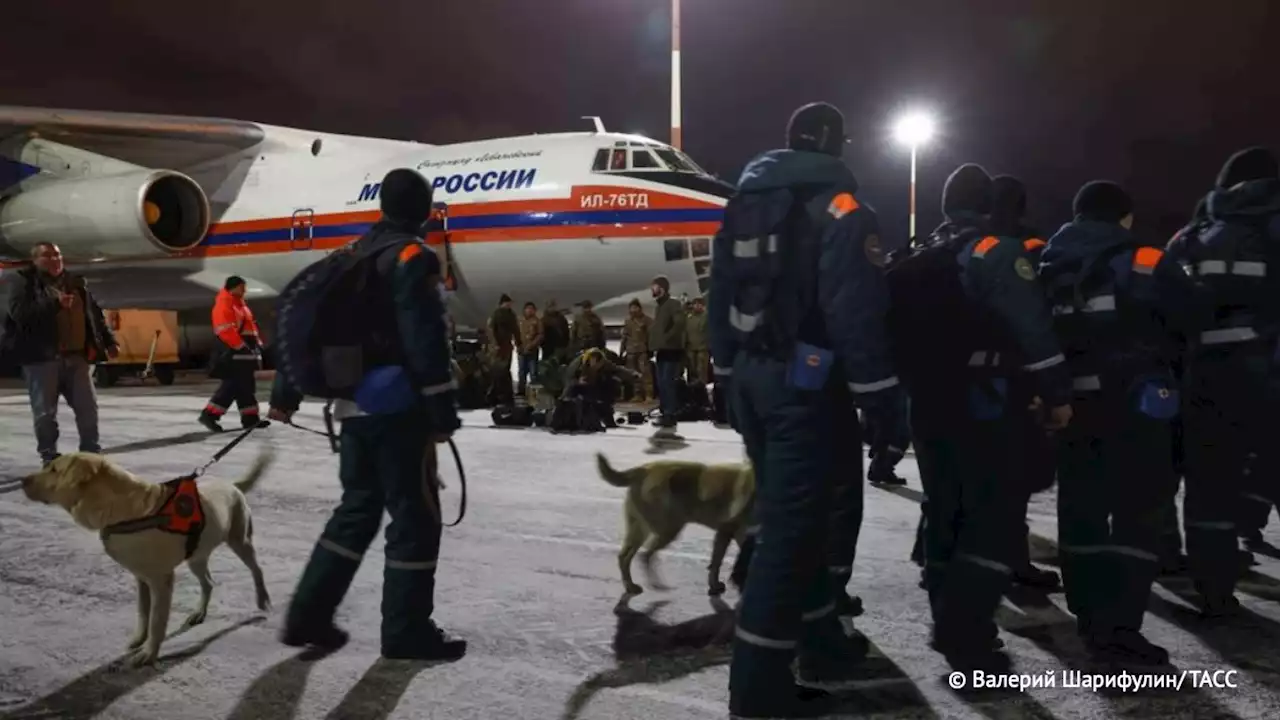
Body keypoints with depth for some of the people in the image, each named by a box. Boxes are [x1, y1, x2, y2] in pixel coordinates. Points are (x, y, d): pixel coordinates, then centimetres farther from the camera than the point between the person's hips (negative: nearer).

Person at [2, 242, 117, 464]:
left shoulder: (75, 283, 15)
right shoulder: (24, 282, -1)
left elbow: (95, 314, 20)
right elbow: (19, 313, -18)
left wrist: (109, 341, 17)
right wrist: (54, 304, -24)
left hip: (77, 356, 5)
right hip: (41, 357, -4)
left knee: (88, 406, 6)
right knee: (45, 411, 1)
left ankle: (91, 451, 18)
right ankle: (49, 456, 13)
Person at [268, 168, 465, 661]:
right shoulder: (413, 257, -10)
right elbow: (425, 343, -19)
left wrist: (285, 393, 23)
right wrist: (443, 413, -17)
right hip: (397, 409, -8)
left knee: (358, 510, 18)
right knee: (415, 516, 1)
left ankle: (308, 616, 20)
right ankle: (407, 631, 7)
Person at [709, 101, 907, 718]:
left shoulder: (744, 204, 14)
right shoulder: (839, 209, -8)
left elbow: (719, 297, 16)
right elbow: (857, 311, -17)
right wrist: (881, 394, -12)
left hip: (752, 377, 8)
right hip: (805, 383, -8)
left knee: (789, 516, 18)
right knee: (792, 526, -5)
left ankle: (821, 641, 32)